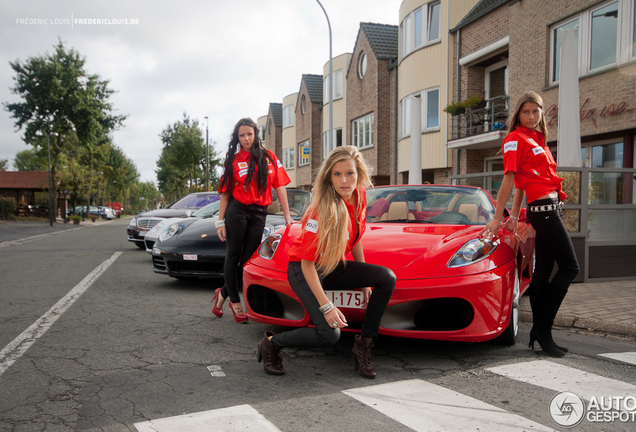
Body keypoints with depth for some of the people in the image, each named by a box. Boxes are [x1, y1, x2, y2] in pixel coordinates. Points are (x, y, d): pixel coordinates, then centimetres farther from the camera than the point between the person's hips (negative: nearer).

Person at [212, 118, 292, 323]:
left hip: (259, 214, 2)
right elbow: (225, 193, 5)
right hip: (237, 211, -2)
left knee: (248, 260, 1)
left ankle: (223, 293, 19)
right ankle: (235, 302, 9)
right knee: (234, 255, 1)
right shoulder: (233, 160, 6)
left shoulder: (269, 157, 10)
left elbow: (279, 186, 7)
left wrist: (287, 216, 0)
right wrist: (220, 222, -1)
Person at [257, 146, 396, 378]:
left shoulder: (359, 196, -8)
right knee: (329, 334, -21)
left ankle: (364, 343, -1)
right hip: (303, 270, -7)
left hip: (334, 265, 7)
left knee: (387, 278, -13)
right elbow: (307, 263, -25)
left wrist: (365, 281, 10)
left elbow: (355, 240, 7)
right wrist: (326, 306, -28)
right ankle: (271, 343, 3)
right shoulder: (322, 210, -29)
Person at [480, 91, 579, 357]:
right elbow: (509, 179, -12)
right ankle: (543, 329, -3)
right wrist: (497, 218, -13)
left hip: (550, 208, 8)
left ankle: (539, 332, 14)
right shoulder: (515, 139, -6)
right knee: (570, 267, -7)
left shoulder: (536, 140, 20)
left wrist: (514, 216, 13)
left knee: (543, 271, 8)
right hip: (543, 207, -8)